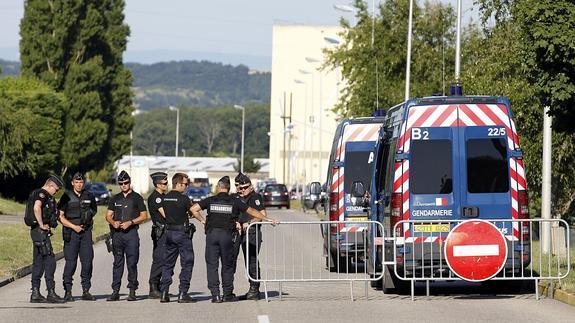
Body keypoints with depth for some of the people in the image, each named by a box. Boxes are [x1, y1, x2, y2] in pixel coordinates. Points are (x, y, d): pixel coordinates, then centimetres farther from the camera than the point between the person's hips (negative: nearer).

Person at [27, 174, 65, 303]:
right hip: (40, 232, -11)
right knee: (49, 261, -10)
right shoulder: (41, 194, -13)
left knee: (38, 262, 10)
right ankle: (51, 293, -11)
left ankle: (35, 294, 11)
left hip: (38, 232, 11)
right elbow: (37, 208, -31)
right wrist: (42, 225, -23)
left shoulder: (44, 195, 20)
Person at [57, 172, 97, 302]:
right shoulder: (66, 197, -2)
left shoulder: (89, 197, 9)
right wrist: (74, 226, -11)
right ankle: (68, 292, -3)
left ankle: (86, 291, 9)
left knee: (87, 261, 2)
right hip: (71, 233, -4)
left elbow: (93, 211, 27)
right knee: (71, 261, -7)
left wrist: (89, 222, 12)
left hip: (86, 232, 4)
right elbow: (60, 216, -3)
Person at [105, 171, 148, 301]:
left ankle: (132, 291, -1)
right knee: (117, 262, 4)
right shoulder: (115, 199, 17)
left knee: (132, 263, -4)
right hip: (117, 233, 4)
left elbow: (144, 216, 1)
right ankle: (115, 292, 4)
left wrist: (130, 222, -11)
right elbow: (108, 215, 17)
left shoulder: (136, 198, 5)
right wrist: (113, 222, -5)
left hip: (131, 232, -4)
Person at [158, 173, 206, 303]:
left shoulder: (165, 198, 6)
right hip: (182, 232, -7)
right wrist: (203, 220, 11)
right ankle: (183, 294, -5)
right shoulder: (183, 198, -13)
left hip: (169, 232, 7)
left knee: (168, 263, 11)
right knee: (187, 263, -1)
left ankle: (164, 293, 7)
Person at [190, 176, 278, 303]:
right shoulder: (235, 201, 5)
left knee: (212, 265, 3)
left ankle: (215, 294, -4)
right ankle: (228, 294, 14)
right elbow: (251, 211, 7)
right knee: (227, 265, 10)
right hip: (227, 234, 0)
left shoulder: (210, 200, 6)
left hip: (211, 233, 0)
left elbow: (194, 209, 0)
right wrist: (267, 219, 14)